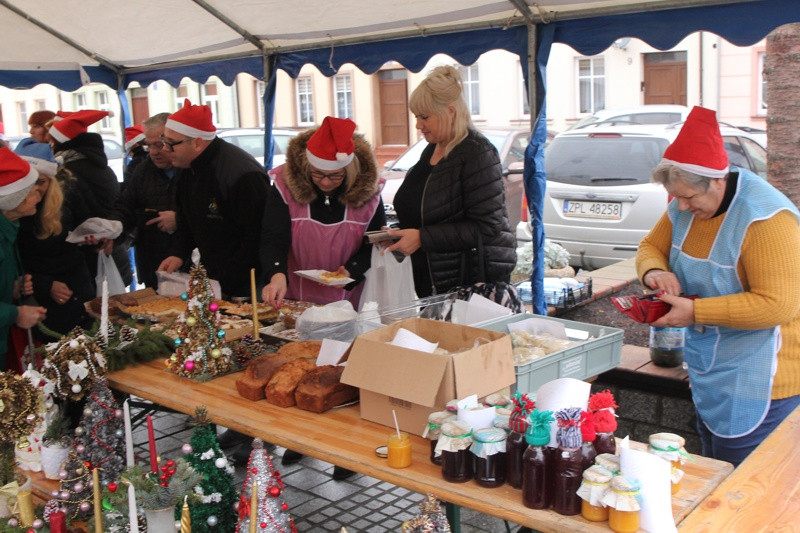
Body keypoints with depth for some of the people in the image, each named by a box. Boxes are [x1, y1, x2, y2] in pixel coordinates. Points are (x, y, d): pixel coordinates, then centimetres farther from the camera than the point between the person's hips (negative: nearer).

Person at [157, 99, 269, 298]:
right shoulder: (189, 168, 4)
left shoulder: (243, 175, -26)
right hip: (210, 278, 8)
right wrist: (179, 253, 4)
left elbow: (256, 240, -25)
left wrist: (222, 283, -21)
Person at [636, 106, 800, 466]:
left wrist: (695, 312, -27)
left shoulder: (766, 218, -25)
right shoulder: (685, 209, 0)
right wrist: (654, 271, -11)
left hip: (759, 382, -8)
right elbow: (650, 247, 14)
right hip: (709, 372, 8)